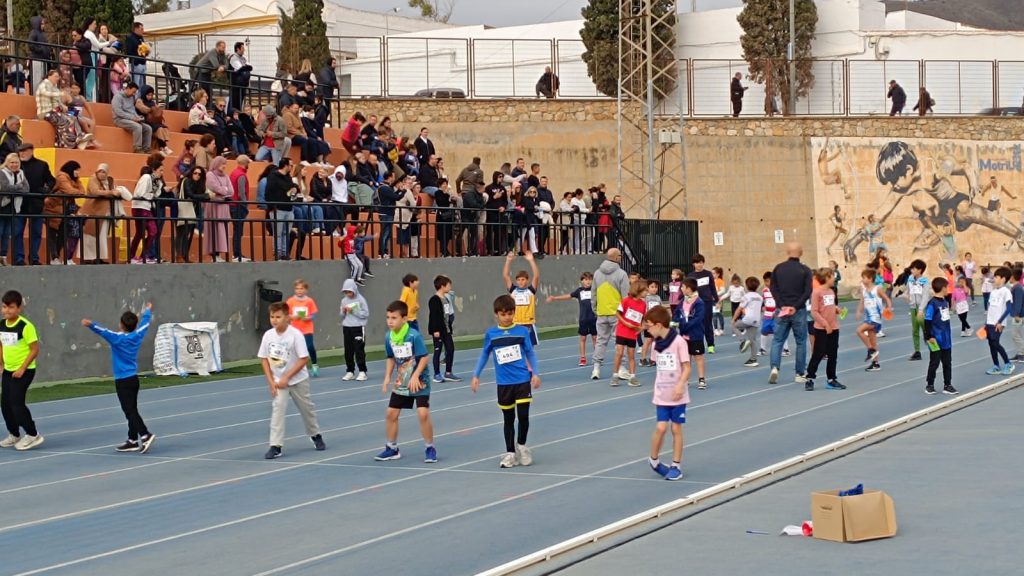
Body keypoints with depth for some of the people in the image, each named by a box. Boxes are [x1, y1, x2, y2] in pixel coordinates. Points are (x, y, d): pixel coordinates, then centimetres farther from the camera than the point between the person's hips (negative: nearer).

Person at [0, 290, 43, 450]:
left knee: (16, 402, -11)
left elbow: (35, 349, -15)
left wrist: (22, 368, -17)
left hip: (24, 371, -7)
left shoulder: (26, 326, -18)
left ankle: (32, 435, 3)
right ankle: (14, 435, 26)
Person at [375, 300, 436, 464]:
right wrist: (388, 377, 2)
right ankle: (392, 449, 23)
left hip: (419, 382, -6)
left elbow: (424, 358, -19)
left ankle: (430, 449, 1)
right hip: (400, 384, 6)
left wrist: (415, 376, -26)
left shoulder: (414, 336, -22)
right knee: (391, 414, 7)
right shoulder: (389, 337, -3)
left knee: (423, 414, -16)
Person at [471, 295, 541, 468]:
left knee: (523, 415, -7)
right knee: (508, 419, 9)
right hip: (503, 383, 1)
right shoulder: (491, 334, 2)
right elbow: (484, 355, 11)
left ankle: (521, 445, 18)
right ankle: (510, 453, 19)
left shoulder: (522, 331, -1)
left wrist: (535, 373, -4)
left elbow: (530, 353, 5)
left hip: (523, 381, -1)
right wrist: (476, 376, 9)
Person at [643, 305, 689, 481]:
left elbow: (687, 368, -13)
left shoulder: (679, 342, -13)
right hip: (662, 395, 3)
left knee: (676, 428, 3)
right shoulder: (657, 344, 5)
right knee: (661, 427, -6)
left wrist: (680, 385, -25)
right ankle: (654, 460, 14)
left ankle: (676, 466, 13)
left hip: (677, 395, -3)